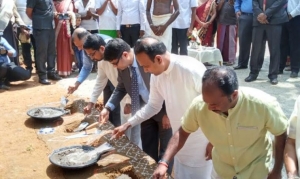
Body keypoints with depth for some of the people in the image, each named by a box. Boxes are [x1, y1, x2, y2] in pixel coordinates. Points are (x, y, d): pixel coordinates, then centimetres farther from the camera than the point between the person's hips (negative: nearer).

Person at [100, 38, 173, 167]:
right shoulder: (122, 66, -7)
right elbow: (121, 88, 9)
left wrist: (167, 113, -17)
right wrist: (108, 107, -4)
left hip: (164, 110, -6)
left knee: (165, 150, 9)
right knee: (148, 150, 16)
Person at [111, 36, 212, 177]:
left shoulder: (191, 69, -27)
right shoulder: (156, 75, -4)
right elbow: (153, 105, 11)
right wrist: (128, 124, 7)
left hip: (200, 143, -7)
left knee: (197, 175, 8)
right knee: (179, 175, 19)